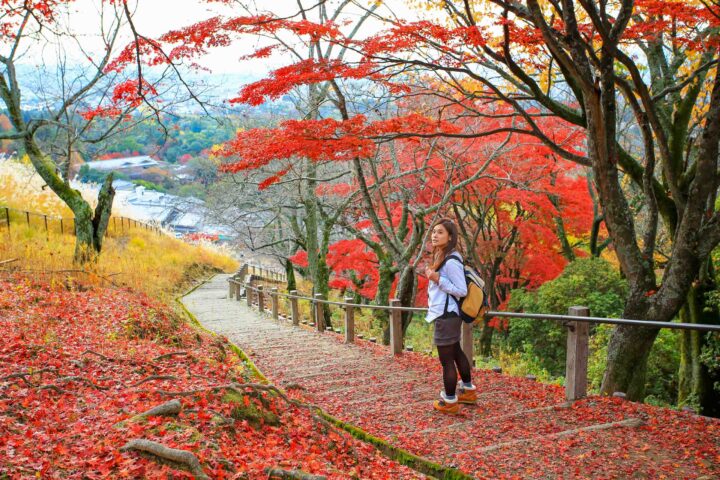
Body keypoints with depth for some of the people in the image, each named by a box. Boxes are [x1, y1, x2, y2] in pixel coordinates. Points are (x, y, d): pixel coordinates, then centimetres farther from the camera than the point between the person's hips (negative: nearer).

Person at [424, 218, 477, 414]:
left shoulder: (451, 261, -21)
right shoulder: (441, 257, 10)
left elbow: (462, 291, -20)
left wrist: (437, 279, -23)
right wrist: (433, 277, 9)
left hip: (447, 316, -11)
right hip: (447, 314, 11)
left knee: (446, 359, 0)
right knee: (455, 352, 23)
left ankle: (450, 402, 12)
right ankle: (468, 390, 39)